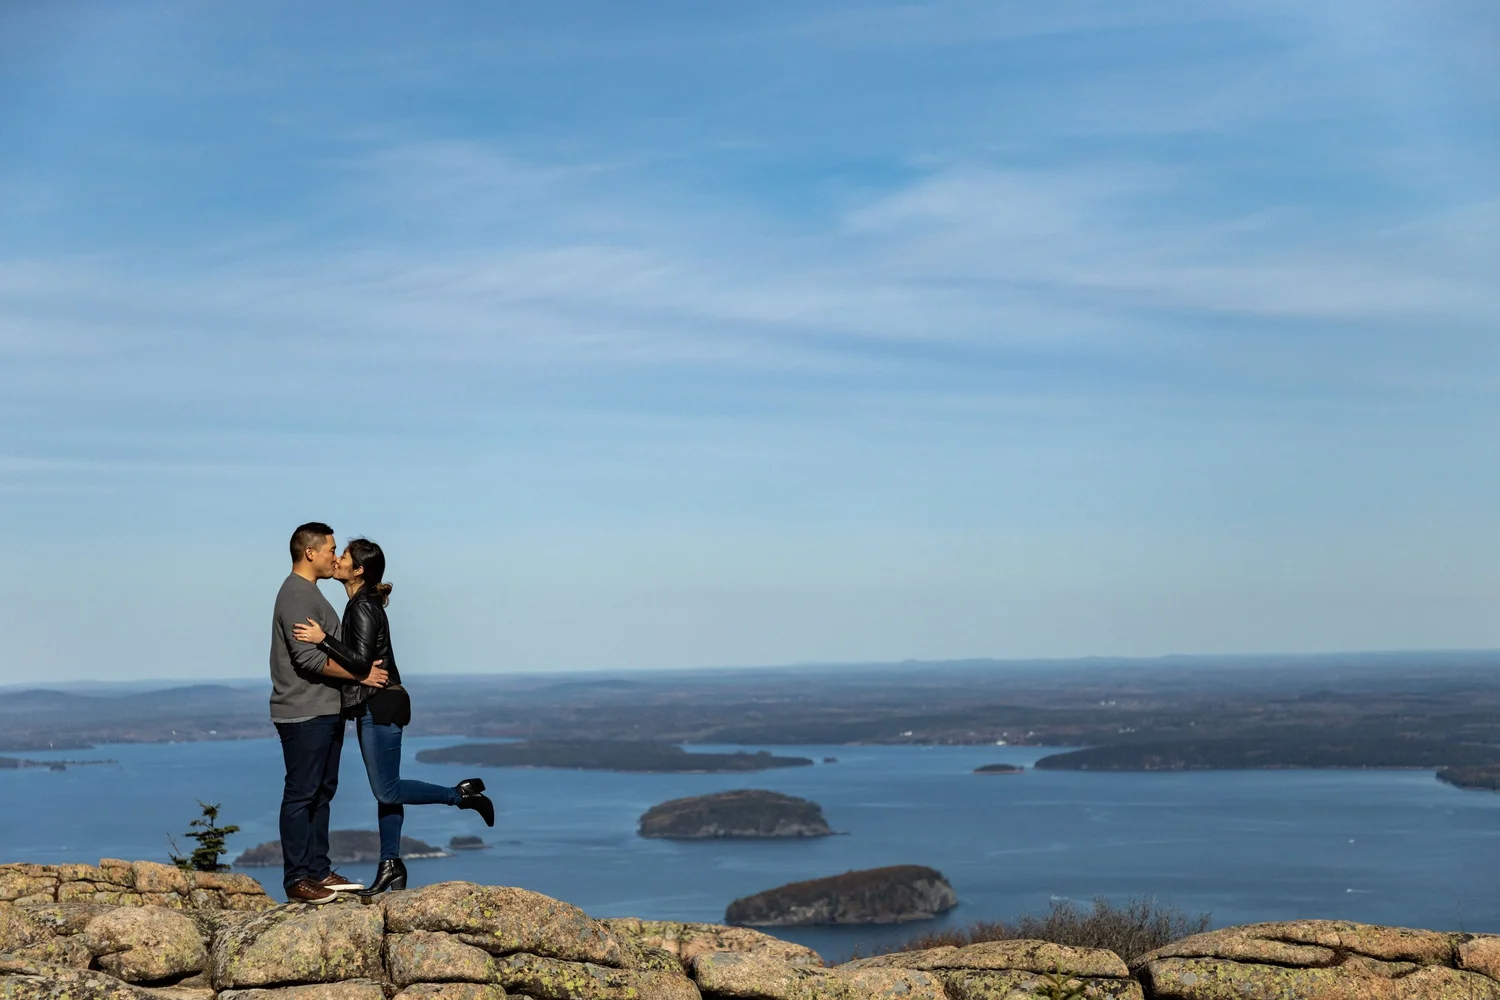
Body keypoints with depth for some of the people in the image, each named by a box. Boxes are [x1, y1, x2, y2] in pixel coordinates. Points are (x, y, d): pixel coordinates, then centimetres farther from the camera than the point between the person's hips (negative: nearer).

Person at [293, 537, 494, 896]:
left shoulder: (363, 607, -16)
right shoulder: (362, 603, 14)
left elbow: (361, 660, -23)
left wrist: (323, 639, -24)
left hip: (381, 707, -10)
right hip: (374, 707, 10)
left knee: (387, 791, -6)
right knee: (386, 790, 10)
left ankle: (463, 793, 2)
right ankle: (390, 865, 14)